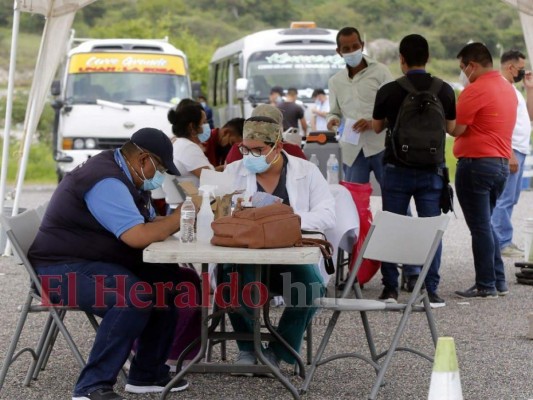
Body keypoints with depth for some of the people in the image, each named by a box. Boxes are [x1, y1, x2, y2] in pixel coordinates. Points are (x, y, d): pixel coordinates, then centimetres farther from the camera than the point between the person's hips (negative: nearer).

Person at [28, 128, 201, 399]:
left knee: (169, 283, 1)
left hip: (103, 263, 11)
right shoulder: (106, 182, -22)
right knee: (136, 296, -33)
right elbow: (137, 236, -30)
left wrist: (177, 220, -4)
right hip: (64, 269, -11)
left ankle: (146, 374, 8)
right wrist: (179, 217, -16)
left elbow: (149, 224, 14)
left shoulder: (126, 177, 12)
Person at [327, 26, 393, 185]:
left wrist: (374, 122, -16)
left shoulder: (379, 71, 3)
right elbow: (334, 112, 22)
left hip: (381, 147, -3)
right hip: (352, 152, 3)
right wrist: (332, 120, -3)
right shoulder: (335, 81, 17)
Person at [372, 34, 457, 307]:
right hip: (431, 171, 1)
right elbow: (451, 127, 11)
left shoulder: (388, 91, -6)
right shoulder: (444, 90, -2)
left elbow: (377, 127, 10)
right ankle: (430, 290, 2)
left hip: (397, 170, -1)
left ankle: (390, 288, 9)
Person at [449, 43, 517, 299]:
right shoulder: (508, 88, 13)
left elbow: (456, 129, -14)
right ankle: (499, 281, 18)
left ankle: (486, 286, 1)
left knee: (480, 227, -2)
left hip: (477, 163, -9)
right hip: (502, 163, 9)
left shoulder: (475, 90, -14)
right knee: (485, 224, 18)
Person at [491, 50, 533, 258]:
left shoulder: (512, 89, 20)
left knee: (510, 199, 12)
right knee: (505, 199, -8)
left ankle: (504, 241, 17)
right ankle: (503, 244, -6)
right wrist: (510, 154, -23)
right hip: (509, 150, -10)